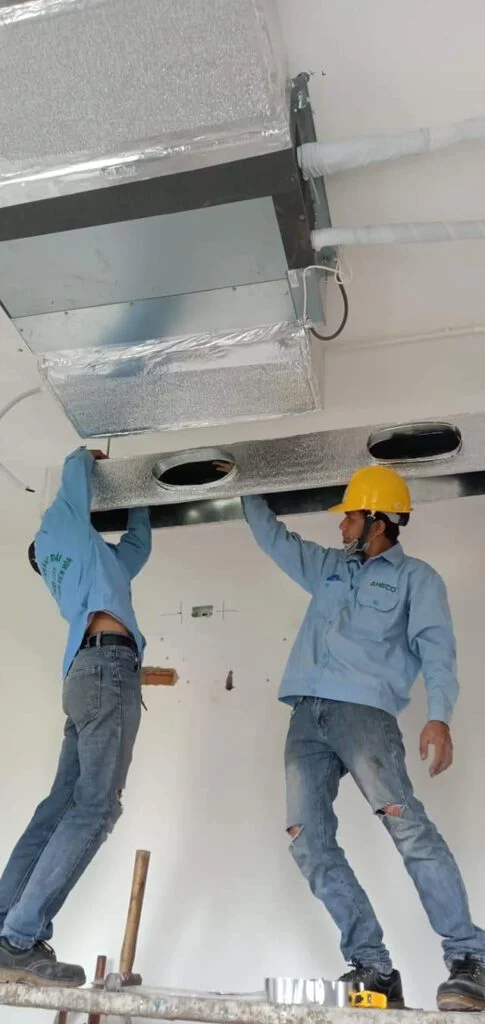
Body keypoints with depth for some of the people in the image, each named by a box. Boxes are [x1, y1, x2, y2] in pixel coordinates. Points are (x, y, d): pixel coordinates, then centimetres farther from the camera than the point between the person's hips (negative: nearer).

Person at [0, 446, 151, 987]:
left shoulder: (104, 560, 33)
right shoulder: (57, 527, 15)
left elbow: (138, 546, 44)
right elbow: (75, 469, 18)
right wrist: (86, 457, 40)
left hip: (90, 671, 9)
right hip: (107, 665, -9)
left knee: (63, 804, 5)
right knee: (94, 808, -14)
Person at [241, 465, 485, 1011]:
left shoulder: (415, 576, 9)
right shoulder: (330, 567, 25)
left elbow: (435, 647, -2)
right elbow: (273, 537, 34)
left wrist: (438, 715, -16)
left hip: (363, 710, -5)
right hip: (306, 716, 6)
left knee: (408, 827, -17)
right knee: (309, 841, -4)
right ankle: (372, 966, 3)